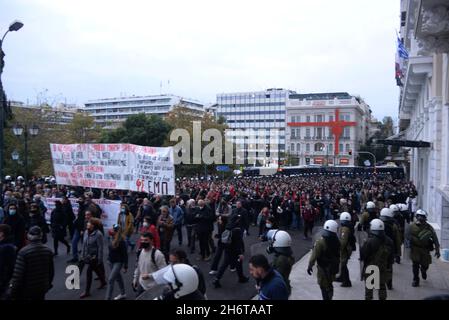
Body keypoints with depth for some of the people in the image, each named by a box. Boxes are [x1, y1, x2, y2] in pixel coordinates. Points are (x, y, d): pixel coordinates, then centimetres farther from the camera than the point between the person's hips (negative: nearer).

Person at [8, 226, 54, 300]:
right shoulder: (48, 251, -3)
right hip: (42, 289, 4)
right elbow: (51, 271, 5)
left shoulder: (23, 252, -18)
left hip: (26, 291, -4)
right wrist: (48, 284, 20)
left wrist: (12, 293, -9)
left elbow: (17, 275, -18)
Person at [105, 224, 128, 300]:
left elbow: (125, 255, -17)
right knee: (118, 277, 22)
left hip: (118, 262, -7)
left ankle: (108, 298, -3)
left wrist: (125, 267, -14)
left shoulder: (121, 241, -23)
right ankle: (123, 294, 39)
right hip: (111, 261, 8)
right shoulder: (111, 238, -3)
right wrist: (109, 259, 18)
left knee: (110, 280, -11)